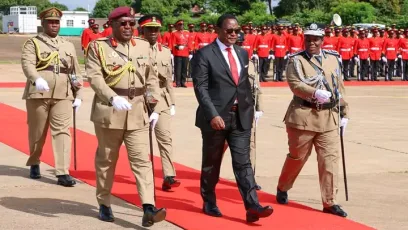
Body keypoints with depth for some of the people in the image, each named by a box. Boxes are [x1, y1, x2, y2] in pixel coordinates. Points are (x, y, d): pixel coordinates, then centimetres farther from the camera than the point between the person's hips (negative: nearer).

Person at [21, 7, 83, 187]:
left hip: (63, 95, 2)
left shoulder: (68, 46, 19)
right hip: (38, 93, -2)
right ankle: (34, 164, 32)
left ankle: (63, 173, -11)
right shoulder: (32, 43, 5)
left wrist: (78, 95, 10)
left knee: (62, 131, -8)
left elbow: (76, 72, 18)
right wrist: (37, 79, -33)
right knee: (37, 132, 9)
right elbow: (27, 64, -13)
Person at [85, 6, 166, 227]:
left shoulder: (144, 46, 10)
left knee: (142, 160, -6)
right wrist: (113, 98, -29)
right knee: (106, 160, 10)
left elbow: (151, 79, 14)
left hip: (138, 112, 3)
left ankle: (148, 209, -13)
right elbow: (94, 77, -14)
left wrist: (154, 108, 8)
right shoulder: (98, 47, -3)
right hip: (108, 110, -3)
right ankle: (104, 205, 24)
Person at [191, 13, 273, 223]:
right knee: (211, 164, 9)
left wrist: (250, 109, 11)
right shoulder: (204, 54, -7)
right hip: (215, 117, -4)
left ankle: (252, 206, -8)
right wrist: (213, 115, -21)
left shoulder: (242, 53, 12)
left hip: (241, 118, 4)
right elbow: (200, 88, -13)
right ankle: (209, 203, 25)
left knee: (243, 162, -2)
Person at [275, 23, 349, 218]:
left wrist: (344, 113, 12)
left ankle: (329, 202, 3)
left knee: (330, 158, -2)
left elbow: (340, 88, 14)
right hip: (303, 116, -3)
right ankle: (282, 188, 34)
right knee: (297, 157, 9)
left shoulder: (333, 59, 11)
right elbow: (295, 84, -16)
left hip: (328, 117, 4)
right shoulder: (297, 60, -3)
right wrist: (315, 93, -31)